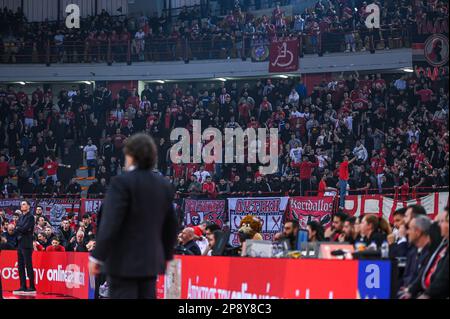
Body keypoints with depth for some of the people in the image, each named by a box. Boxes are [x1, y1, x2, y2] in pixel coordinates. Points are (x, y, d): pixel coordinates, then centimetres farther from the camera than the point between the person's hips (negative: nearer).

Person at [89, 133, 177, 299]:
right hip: (151, 262, 7)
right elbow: (171, 225, 16)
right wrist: (166, 255, 27)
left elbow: (110, 224, -17)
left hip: (124, 261, -6)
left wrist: (96, 257, -12)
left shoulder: (122, 182, -11)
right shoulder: (164, 185, 10)